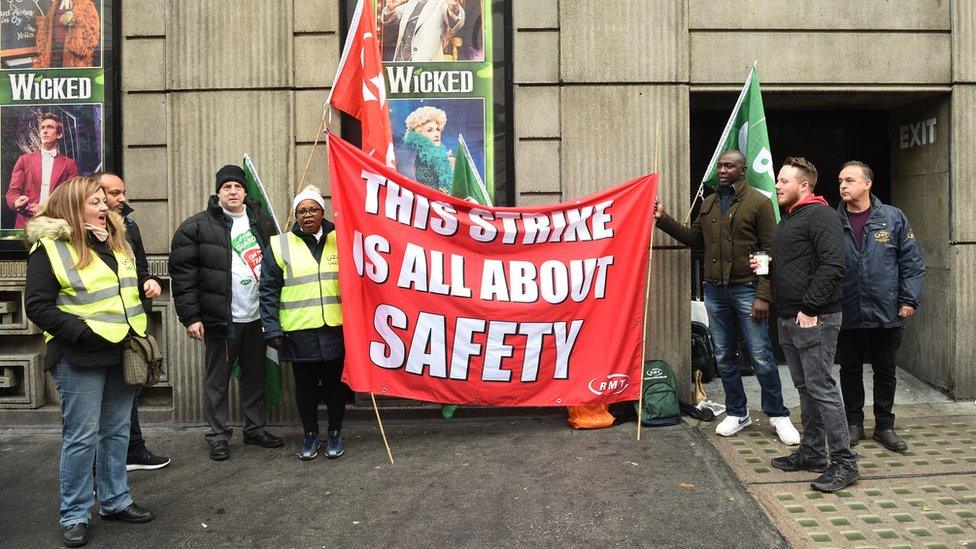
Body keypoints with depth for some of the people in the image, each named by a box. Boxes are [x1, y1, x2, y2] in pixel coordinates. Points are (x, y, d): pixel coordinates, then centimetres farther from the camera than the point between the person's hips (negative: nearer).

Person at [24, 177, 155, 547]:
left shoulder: (115, 241, 12)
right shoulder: (49, 247, -8)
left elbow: (131, 287, 21)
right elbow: (38, 307, -11)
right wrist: (82, 332, -18)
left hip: (121, 351, 7)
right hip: (80, 358, -6)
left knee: (117, 431, 14)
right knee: (81, 436, 0)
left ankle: (115, 501, 27)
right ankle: (75, 515, 14)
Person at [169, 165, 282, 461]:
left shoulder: (262, 223, 9)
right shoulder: (197, 226, -5)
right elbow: (182, 273, -7)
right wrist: (190, 317, -11)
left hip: (257, 316, 4)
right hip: (221, 319, -4)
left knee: (255, 375, 14)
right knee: (217, 380, 7)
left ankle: (256, 428, 28)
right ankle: (218, 437, 18)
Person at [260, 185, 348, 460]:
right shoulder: (280, 246, 3)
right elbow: (269, 291, 2)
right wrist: (272, 329, -5)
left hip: (336, 328, 1)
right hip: (299, 331, -1)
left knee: (335, 382, 9)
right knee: (305, 385, 9)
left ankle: (335, 433, 26)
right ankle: (310, 434, 26)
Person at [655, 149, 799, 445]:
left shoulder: (759, 202, -6)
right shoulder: (708, 204, 12)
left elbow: (770, 252, -10)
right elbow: (695, 238, 18)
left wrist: (763, 295, -15)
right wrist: (664, 220, 8)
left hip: (747, 290, -5)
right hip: (714, 290, 6)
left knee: (761, 356, -1)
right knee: (724, 356, 12)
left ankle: (778, 415, 15)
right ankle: (737, 413, 25)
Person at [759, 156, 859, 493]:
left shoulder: (819, 215, -10)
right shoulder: (788, 219, 21)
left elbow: (832, 266, -20)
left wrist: (810, 308, -22)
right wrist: (763, 265, 11)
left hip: (814, 320, -10)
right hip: (789, 320, 10)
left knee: (821, 388, -8)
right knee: (805, 388, 15)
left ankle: (844, 462, -1)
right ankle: (811, 453, 24)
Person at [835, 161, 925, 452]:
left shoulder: (893, 218, -1)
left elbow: (912, 262, 1)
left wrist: (909, 300, -5)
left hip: (886, 314, 0)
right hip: (847, 315, 0)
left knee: (885, 371, 11)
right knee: (850, 370, 11)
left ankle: (884, 426, 25)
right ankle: (854, 423, 26)